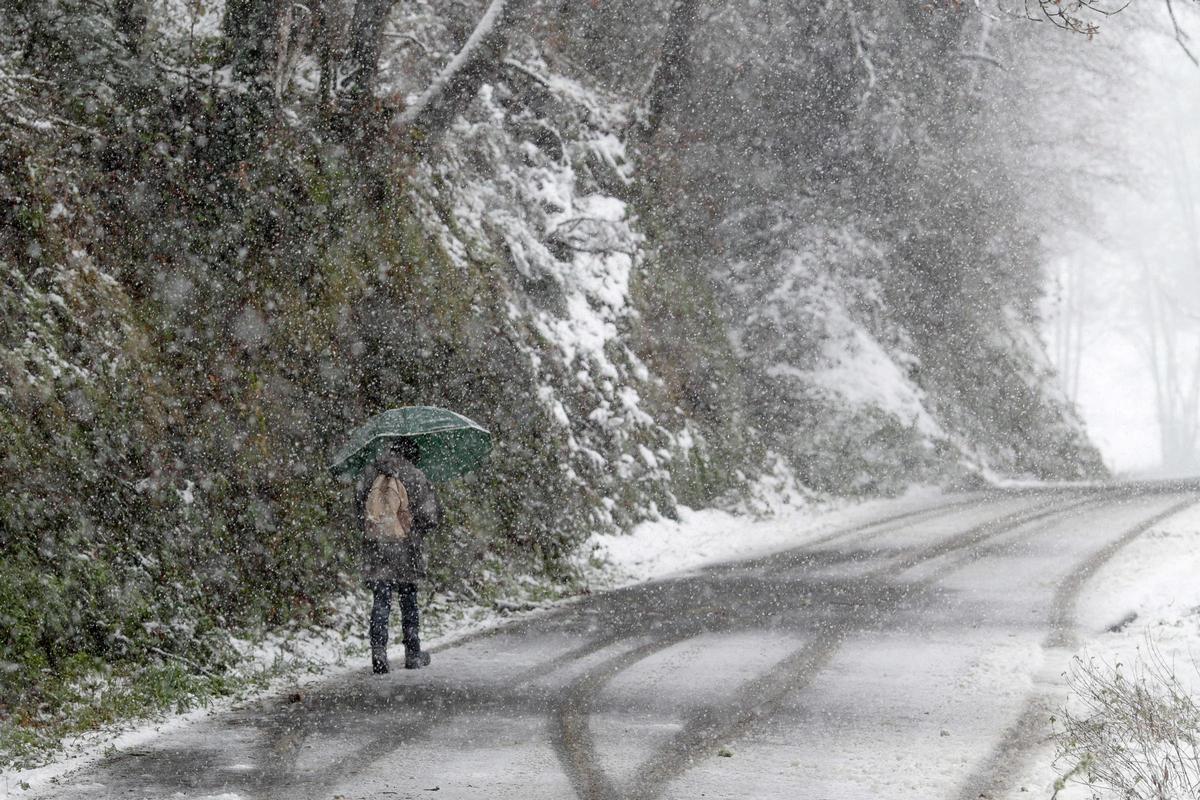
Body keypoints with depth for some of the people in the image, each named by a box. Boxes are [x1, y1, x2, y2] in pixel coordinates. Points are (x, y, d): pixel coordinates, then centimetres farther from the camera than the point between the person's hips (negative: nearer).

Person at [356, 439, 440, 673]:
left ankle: (378, 651, -12)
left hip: (374, 546, 2)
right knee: (409, 603, 10)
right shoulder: (414, 477, -3)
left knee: (380, 601, 4)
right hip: (405, 547, -2)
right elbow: (431, 516, -3)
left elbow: (360, 509, 12)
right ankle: (413, 655, 17)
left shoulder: (371, 474, 8)